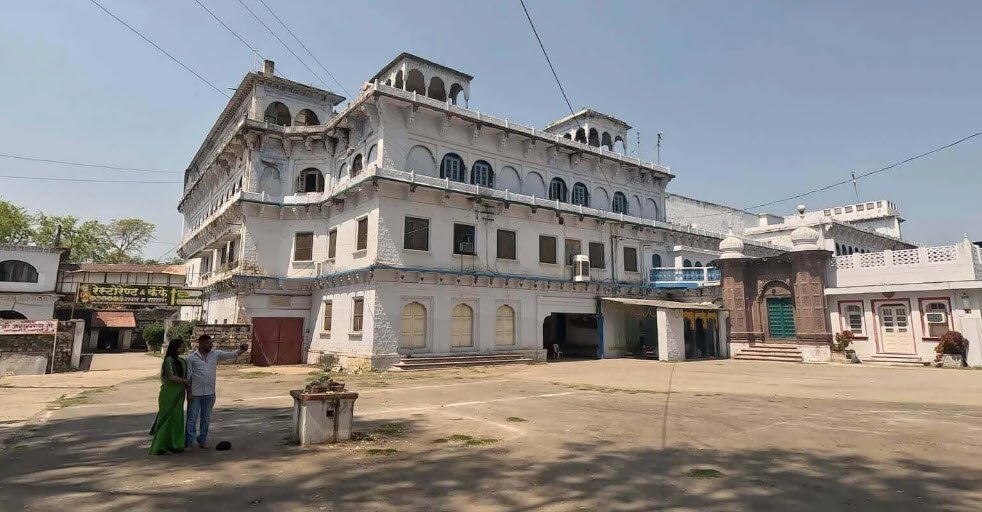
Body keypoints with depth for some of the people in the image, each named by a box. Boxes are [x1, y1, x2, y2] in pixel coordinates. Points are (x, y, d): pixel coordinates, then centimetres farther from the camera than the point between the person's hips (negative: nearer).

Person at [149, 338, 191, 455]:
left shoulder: (182, 361, 13)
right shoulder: (169, 360, -10)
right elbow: (171, 376, -17)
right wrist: (185, 381, -8)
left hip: (179, 393, 7)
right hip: (169, 392, -7)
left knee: (177, 419, 9)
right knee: (167, 418, -4)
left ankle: (174, 445, 16)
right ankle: (158, 446, 4)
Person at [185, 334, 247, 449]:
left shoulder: (216, 355, 5)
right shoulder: (191, 358, -4)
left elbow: (231, 355, -1)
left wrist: (241, 350, -21)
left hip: (209, 393, 3)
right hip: (195, 393, -3)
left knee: (206, 418, 13)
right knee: (192, 418, 3)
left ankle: (202, 440, 24)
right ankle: (188, 442, 13)